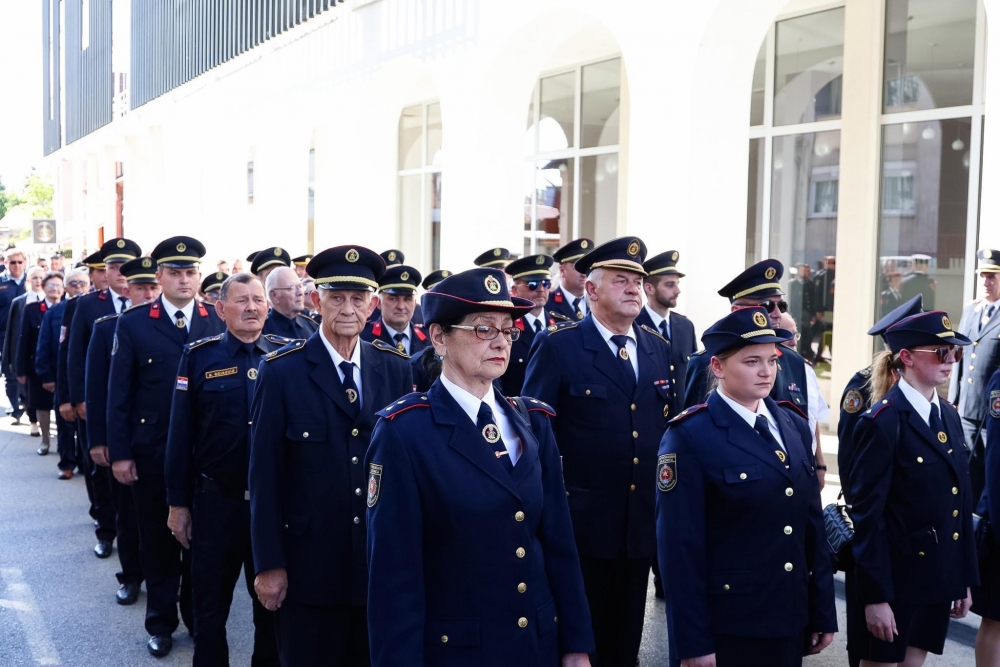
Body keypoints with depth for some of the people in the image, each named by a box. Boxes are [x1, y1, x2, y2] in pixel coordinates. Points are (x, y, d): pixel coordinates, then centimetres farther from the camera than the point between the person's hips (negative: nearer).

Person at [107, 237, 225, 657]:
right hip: (151, 452, -1)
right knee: (157, 539, 10)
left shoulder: (218, 322, 1)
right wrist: (119, 452, -6)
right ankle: (161, 623, 25)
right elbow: (118, 393, -2)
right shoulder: (133, 323, -2)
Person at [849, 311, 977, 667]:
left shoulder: (949, 416, 9)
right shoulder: (881, 423, -15)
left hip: (938, 578, 7)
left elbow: (961, 505, 12)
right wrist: (875, 597, -19)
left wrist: (965, 579, 11)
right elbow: (867, 515, -17)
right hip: (894, 580, -7)